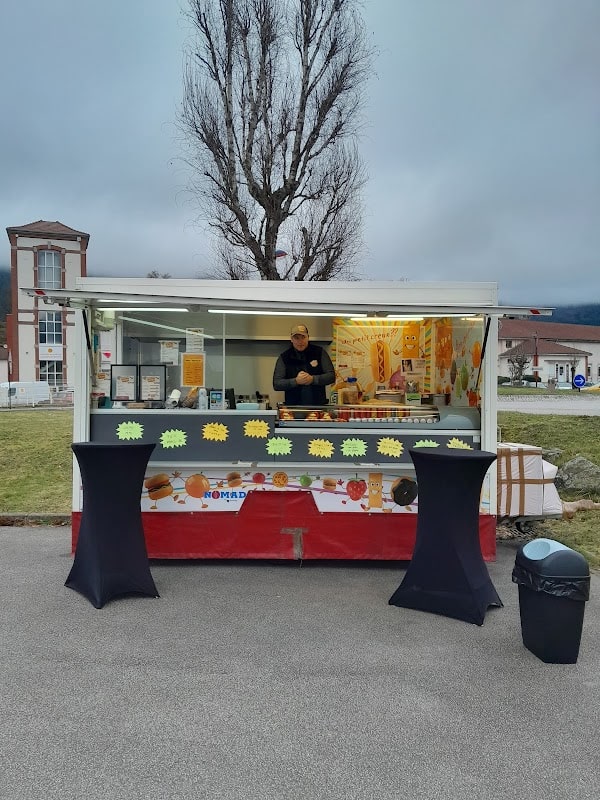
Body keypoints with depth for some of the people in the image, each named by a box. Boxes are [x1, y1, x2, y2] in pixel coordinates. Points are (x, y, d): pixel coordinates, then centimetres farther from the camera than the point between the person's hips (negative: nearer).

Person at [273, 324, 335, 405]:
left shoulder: (319, 352, 4)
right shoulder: (284, 357, 3)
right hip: (293, 406, 0)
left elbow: (331, 375, 1)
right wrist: (296, 381, -16)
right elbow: (276, 384, -2)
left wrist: (312, 379, -13)